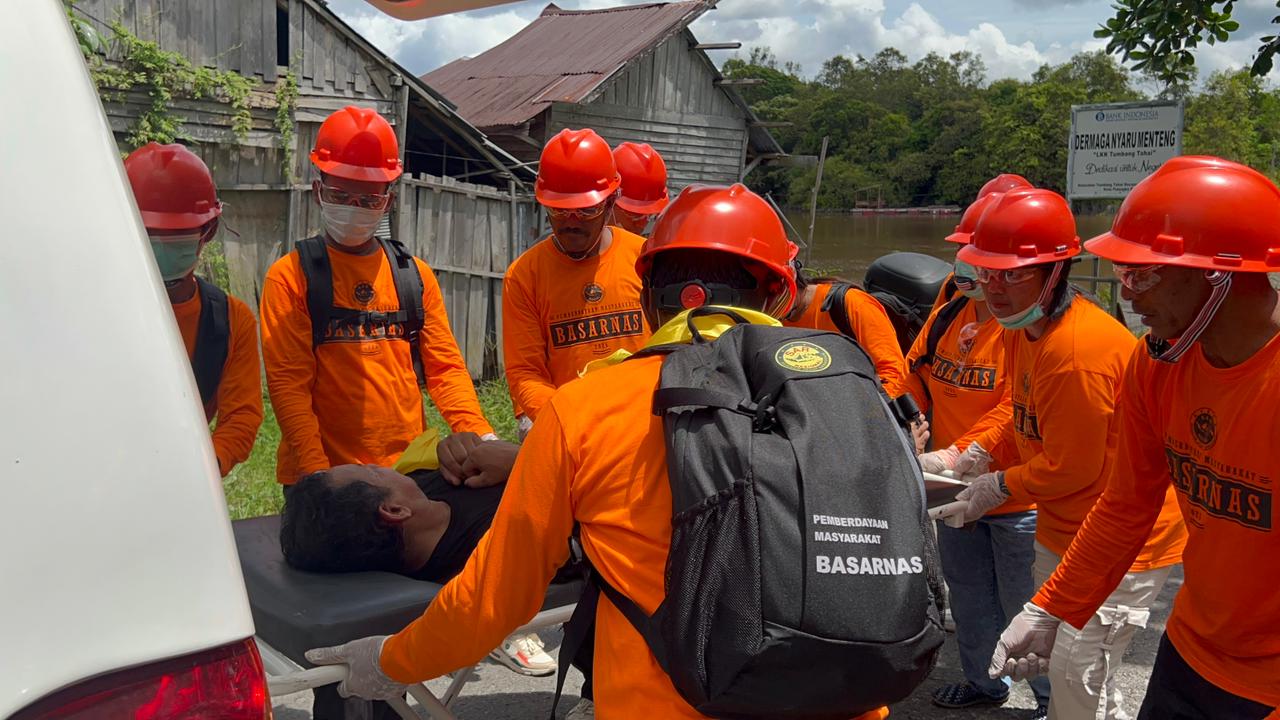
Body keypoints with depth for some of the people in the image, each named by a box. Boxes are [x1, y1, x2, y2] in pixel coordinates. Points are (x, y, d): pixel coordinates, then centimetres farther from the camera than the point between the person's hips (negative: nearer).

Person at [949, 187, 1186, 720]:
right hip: (1063, 526, 10)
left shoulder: (1080, 348, -29)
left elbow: (1071, 470, -24)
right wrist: (982, 455, -3)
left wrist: (1002, 486, -9)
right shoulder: (1022, 327, 2)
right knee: (1049, 654, 23)